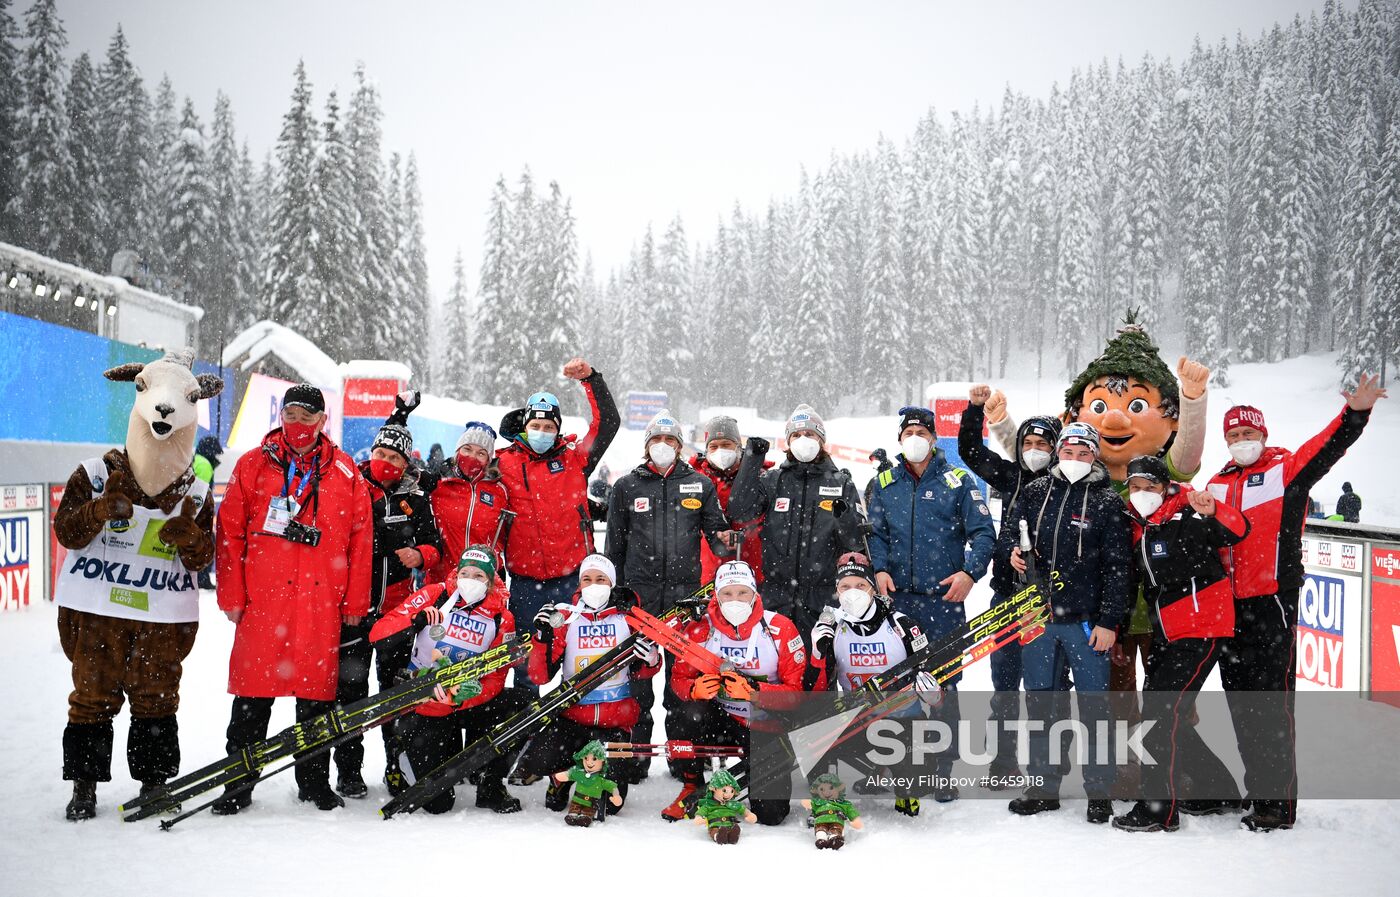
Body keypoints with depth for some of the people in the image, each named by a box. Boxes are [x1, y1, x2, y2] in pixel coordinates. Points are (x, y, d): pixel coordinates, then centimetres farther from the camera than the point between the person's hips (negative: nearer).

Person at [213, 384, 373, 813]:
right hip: (262, 600, 0)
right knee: (253, 695, 3)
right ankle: (238, 785, 14)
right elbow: (230, 533, 5)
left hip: (322, 602, 1)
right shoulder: (252, 466, 6)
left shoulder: (345, 472, 7)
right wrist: (232, 596, -1)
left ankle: (315, 782, 20)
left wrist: (355, 602, 3)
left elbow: (361, 540, 7)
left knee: (317, 692, 7)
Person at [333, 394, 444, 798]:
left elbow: (434, 542, 11)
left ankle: (399, 765, 18)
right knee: (350, 685, -1)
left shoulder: (415, 499, 6)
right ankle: (348, 771, 8)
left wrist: (420, 555, -10)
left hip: (398, 606, 2)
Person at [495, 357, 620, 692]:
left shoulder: (574, 458, 5)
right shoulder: (505, 464, 6)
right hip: (525, 581, 1)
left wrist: (590, 379, -10)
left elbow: (608, 422, -2)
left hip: (572, 578, 0)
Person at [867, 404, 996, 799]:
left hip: (944, 597, -2)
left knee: (943, 682, 0)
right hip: (896, 597, 2)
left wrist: (970, 572, -14)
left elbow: (982, 531, 1)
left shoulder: (958, 481, 3)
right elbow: (875, 532, 11)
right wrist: (879, 568, -6)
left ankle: (942, 769, 8)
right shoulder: (885, 482, 11)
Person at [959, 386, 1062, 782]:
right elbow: (970, 450, 15)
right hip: (1007, 593, 4)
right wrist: (975, 408, 5)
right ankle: (1004, 763, 19)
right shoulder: (1012, 477, 10)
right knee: (1004, 681, 9)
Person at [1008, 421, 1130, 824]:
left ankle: (1100, 791, 12)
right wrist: (1015, 551, -2)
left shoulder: (1108, 501, -1)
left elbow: (1118, 566, -4)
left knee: (1093, 705, 1)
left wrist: (1108, 621, -9)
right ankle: (1043, 787, 20)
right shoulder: (1035, 492, 9)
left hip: (1086, 620, -4)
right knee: (1039, 702, 9)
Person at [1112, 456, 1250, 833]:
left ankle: (1159, 810, -6)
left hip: (1203, 630, -8)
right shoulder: (1136, 528, 10)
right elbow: (1133, 583, 20)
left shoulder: (1185, 514, -10)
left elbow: (1236, 531, -24)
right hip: (1166, 633, 9)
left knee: (1163, 712, -13)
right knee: (1157, 712, 11)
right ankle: (1219, 791, 28)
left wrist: (1211, 511, -42)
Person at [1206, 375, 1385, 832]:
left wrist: (1354, 413, -33)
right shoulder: (1217, 486, 17)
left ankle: (1280, 802, 0)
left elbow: (1328, 447, -15)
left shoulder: (1286, 469, 1)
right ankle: (1258, 791, 23)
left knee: (1272, 702, -6)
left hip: (1273, 601, -6)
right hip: (1229, 605, 6)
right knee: (1241, 703, 11)